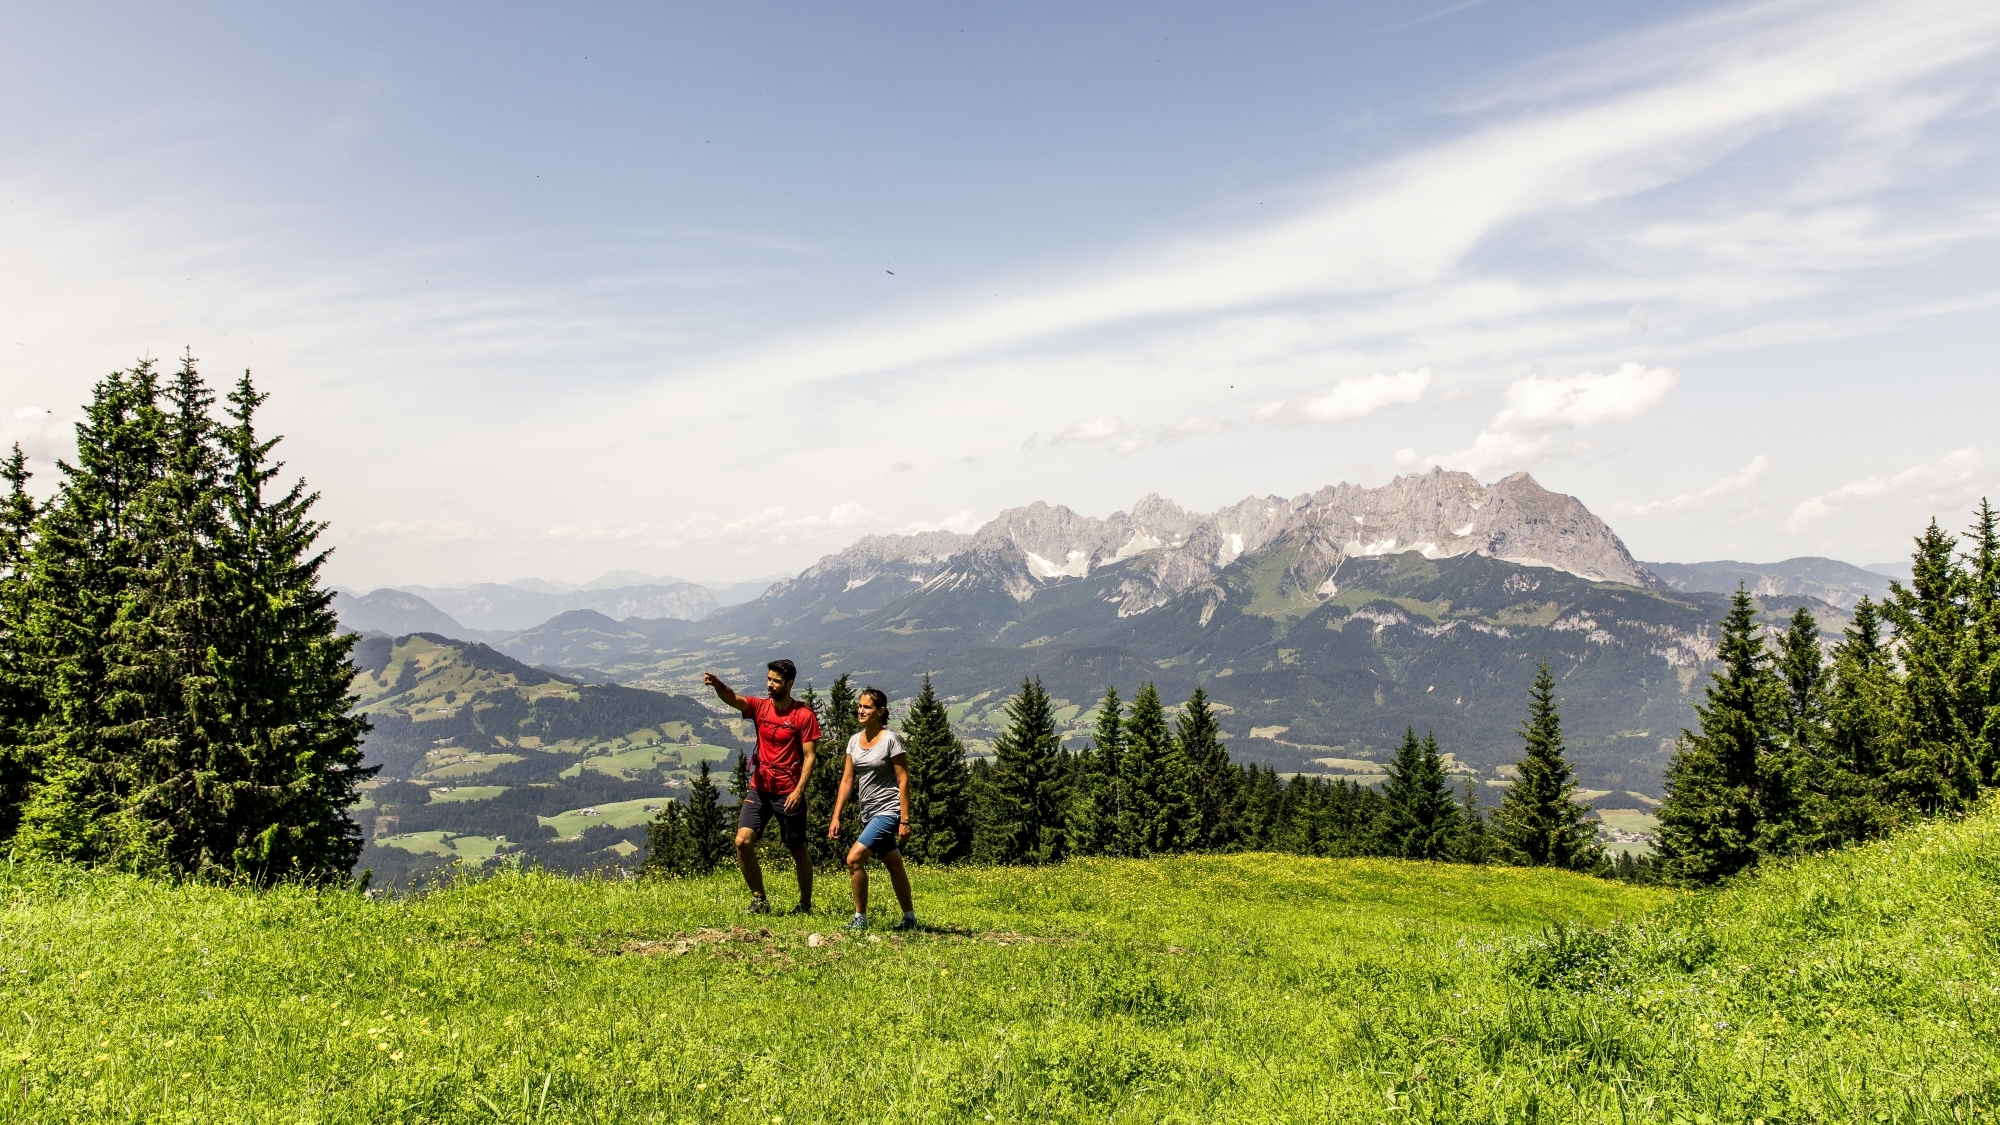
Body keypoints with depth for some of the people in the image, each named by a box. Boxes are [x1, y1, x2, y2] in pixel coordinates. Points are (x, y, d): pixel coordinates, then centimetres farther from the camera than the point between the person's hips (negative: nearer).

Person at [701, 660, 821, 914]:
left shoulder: (804, 715, -9)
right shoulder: (760, 706, 1)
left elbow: (809, 757, -10)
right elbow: (732, 699, -18)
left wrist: (799, 790, -20)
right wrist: (717, 683, -40)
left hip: (788, 793, -3)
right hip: (759, 789, 4)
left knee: (797, 850, 8)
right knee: (742, 841, -10)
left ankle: (805, 904, 25)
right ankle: (759, 899, 5)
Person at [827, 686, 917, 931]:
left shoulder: (890, 740, -12)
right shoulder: (855, 740, 6)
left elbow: (903, 780, -13)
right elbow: (847, 780, 8)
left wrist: (905, 820, -17)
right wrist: (836, 817, 3)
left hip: (888, 811, -7)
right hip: (869, 813, 7)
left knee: (854, 858, -17)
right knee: (894, 866, 16)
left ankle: (860, 917, -5)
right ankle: (910, 917, 27)